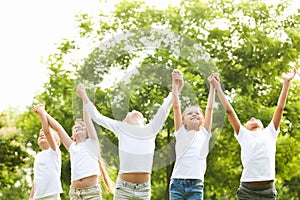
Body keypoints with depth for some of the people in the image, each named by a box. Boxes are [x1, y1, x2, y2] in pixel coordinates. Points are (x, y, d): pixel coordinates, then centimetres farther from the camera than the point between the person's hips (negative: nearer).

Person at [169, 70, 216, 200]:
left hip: (196, 185, 1)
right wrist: (175, 84, 1)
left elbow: (209, 108, 8)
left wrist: (212, 86, 9)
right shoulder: (181, 133, 9)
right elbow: (176, 106, 3)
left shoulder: (204, 134, 12)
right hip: (177, 183, 0)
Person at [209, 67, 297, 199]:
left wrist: (286, 82, 14)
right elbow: (229, 110, 15)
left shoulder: (270, 133, 18)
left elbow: (280, 107, 15)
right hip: (247, 189, -1)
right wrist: (217, 87, 15)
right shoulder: (243, 135, 15)